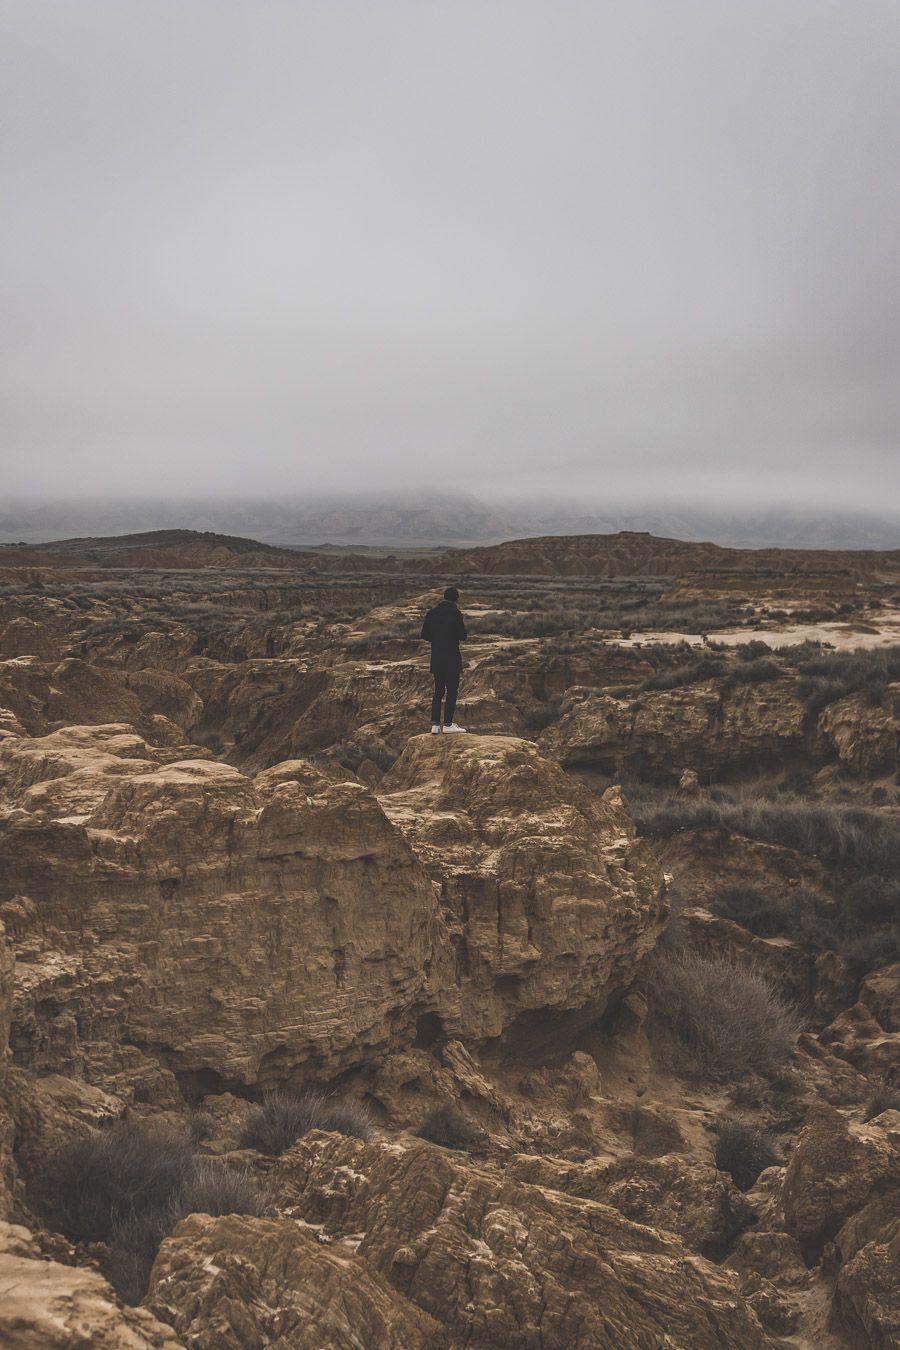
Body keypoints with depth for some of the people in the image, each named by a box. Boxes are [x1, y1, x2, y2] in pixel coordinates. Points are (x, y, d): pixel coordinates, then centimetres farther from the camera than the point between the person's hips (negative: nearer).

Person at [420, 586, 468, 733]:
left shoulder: (432, 613, 4)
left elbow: (425, 634, 6)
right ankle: (448, 724, 2)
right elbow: (463, 636, -13)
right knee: (452, 691, 3)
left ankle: (435, 724, 8)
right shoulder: (455, 613, -12)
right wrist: (460, 635, 9)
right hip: (452, 657, -5)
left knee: (438, 691, 11)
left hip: (436, 657, 5)